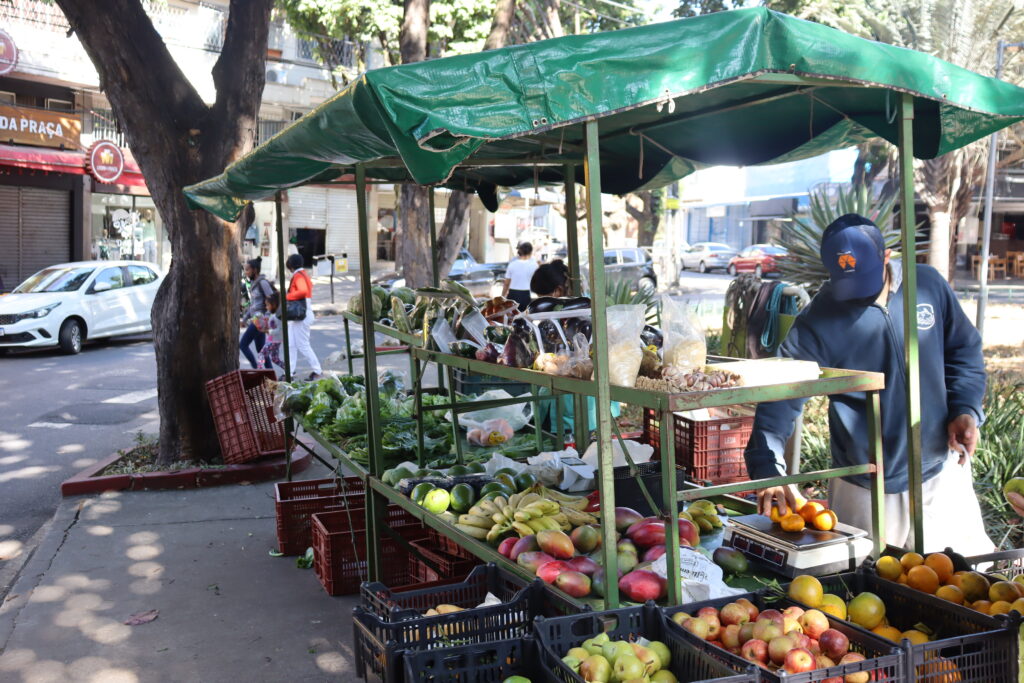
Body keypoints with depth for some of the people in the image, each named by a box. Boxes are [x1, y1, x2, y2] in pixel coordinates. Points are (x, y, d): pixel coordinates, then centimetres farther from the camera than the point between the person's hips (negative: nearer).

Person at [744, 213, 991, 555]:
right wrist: (768, 470, -34)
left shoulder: (928, 285, -5)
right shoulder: (818, 322, -17)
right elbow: (780, 397, -21)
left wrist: (965, 409, -5)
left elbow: (964, 350, 10)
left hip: (943, 472, 3)